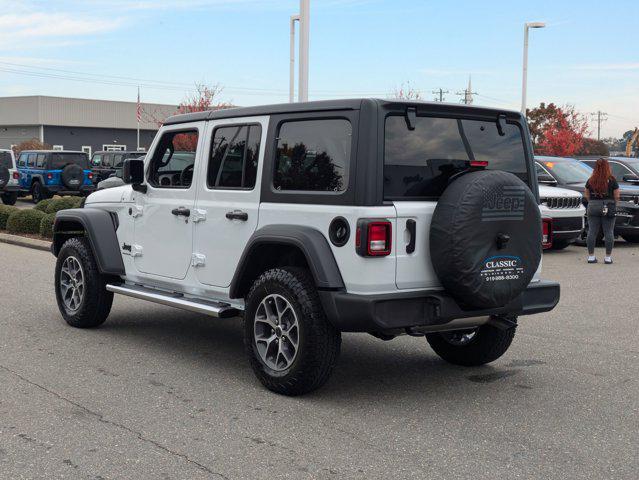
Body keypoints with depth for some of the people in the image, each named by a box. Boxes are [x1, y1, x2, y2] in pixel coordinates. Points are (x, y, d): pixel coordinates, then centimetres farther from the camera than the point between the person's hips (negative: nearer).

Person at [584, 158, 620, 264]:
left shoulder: (590, 180, 1)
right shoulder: (612, 180, -6)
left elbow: (586, 195, 8)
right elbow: (617, 196, -3)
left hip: (593, 207, 2)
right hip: (608, 208, -2)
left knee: (592, 232, 6)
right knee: (609, 232, 4)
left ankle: (591, 256, 8)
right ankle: (608, 257, 6)